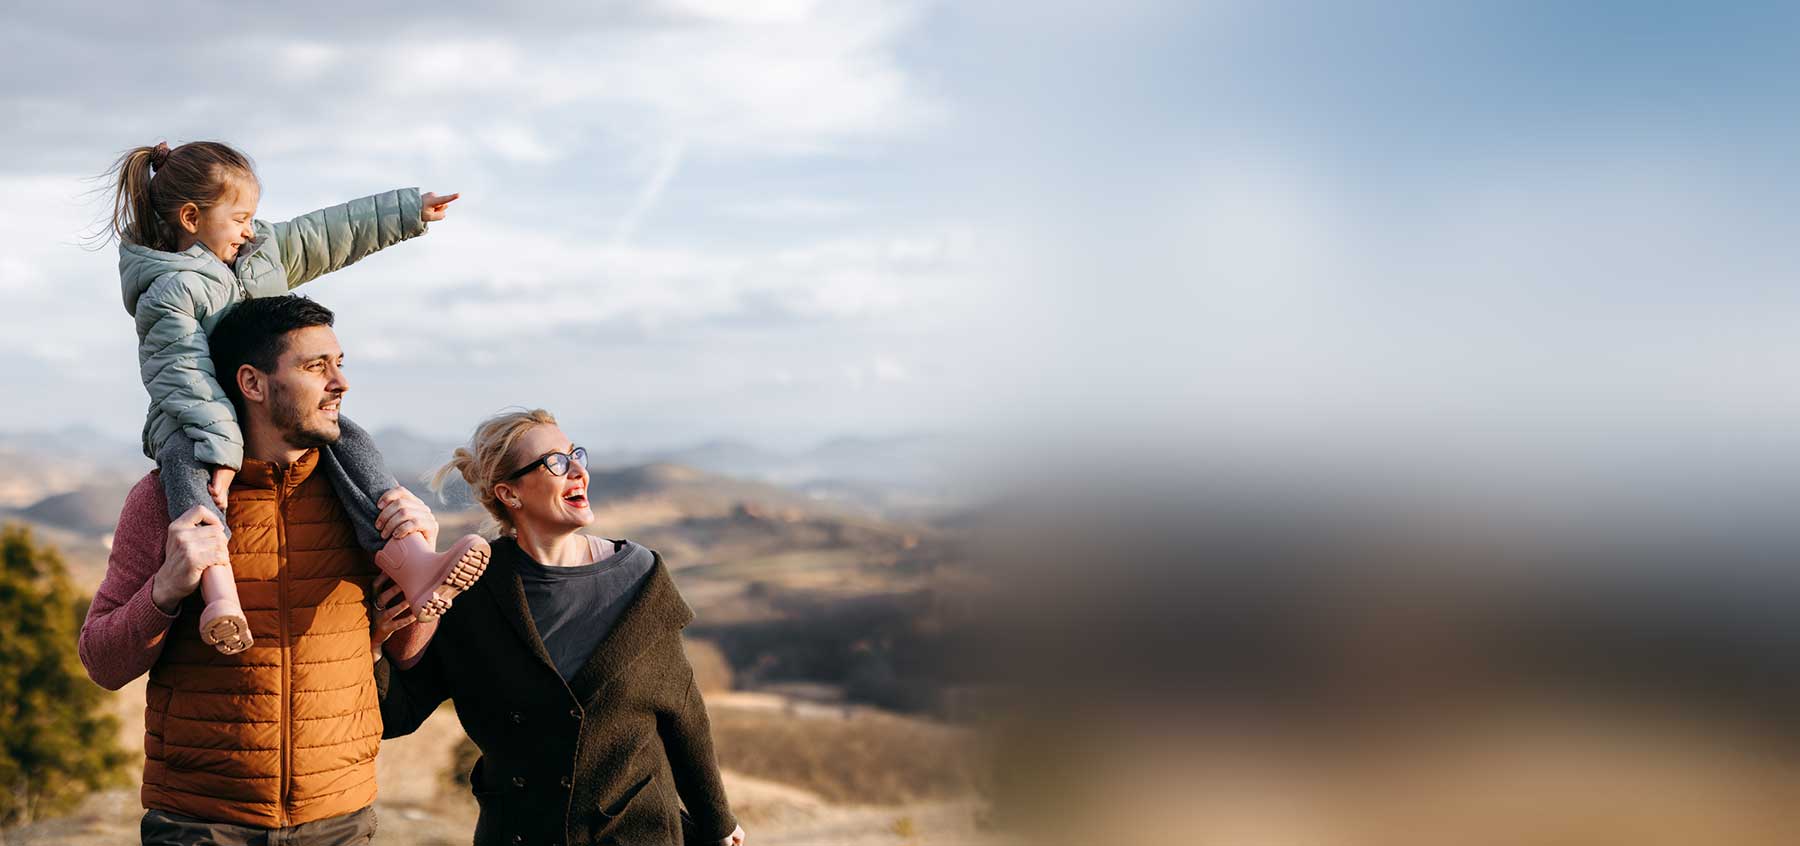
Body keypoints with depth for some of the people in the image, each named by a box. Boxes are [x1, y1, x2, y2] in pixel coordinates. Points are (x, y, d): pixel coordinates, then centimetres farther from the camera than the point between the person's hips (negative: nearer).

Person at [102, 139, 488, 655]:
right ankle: (220, 594, -61)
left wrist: (408, 210, 22)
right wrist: (220, 449, -36)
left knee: (346, 440, -19)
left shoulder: (265, 249, 12)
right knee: (185, 461, -40)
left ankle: (412, 563, -37)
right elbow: (187, 379, -24)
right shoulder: (169, 294, -13)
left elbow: (333, 232, 20)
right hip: (192, 423, -6)